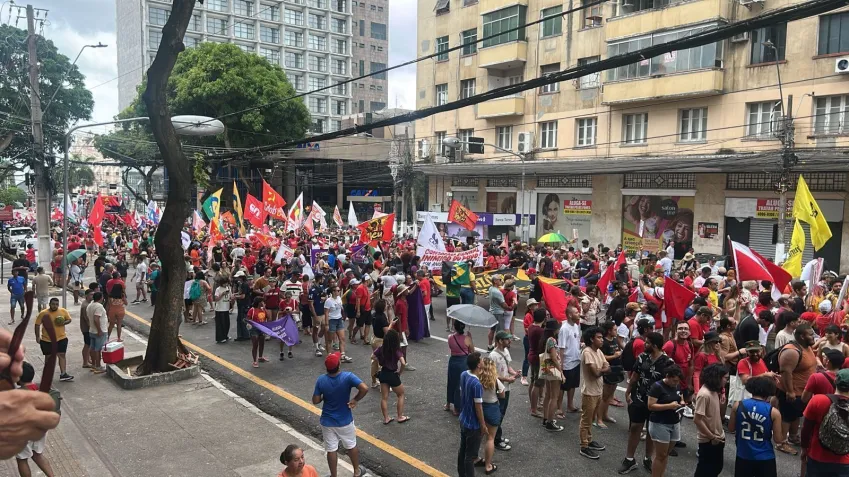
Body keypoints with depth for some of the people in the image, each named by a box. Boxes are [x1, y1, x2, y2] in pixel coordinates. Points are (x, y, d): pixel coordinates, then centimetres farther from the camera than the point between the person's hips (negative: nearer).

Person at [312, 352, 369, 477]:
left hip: (327, 421, 1)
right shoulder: (348, 377, -21)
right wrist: (355, 400, -15)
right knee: (351, 446, 21)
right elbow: (365, 388, -32)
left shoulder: (321, 380, -16)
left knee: (331, 450, 14)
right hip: (345, 421, -1)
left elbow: (315, 401, -10)